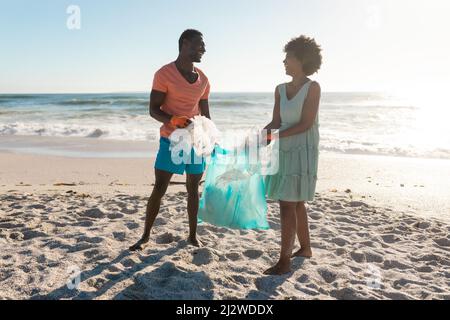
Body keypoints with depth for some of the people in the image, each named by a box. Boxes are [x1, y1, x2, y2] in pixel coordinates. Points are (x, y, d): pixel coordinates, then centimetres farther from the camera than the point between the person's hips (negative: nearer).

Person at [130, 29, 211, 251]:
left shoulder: (203, 80, 9)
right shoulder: (164, 74, -8)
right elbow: (153, 110, -10)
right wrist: (173, 120, -28)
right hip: (171, 141, -4)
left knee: (193, 189, 9)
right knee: (159, 189, -2)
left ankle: (193, 235, 21)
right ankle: (146, 235, 13)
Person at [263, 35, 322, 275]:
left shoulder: (312, 88, -7)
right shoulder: (281, 89, 10)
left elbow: (306, 124, -15)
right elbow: (275, 122, 6)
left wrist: (276, 136, -22)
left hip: (302, 151, -7)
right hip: (284, 151, 7)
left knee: (287, 205, -9)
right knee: (296, 203, 15)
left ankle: (284, 261, -1)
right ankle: (305, 248, 32)